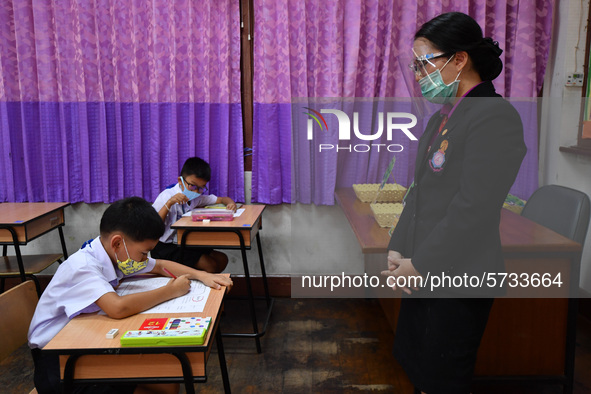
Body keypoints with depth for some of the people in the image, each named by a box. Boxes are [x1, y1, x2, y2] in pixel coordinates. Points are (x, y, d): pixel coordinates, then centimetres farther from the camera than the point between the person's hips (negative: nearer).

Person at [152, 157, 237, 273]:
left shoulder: (197, 197, 8)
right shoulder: (167, 196, -13)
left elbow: (222, 199, 16)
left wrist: (231, 204, -8)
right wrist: (169, 203, -30)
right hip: (164, 247, -8)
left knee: (222, 259, -1)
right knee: (210, 265, -19)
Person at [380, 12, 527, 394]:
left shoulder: (494, 115, -17)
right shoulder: (441, 118, 12)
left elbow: (473, 208, -22)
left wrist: (420, 264, -15)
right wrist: (398, 250, 2)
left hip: (458, 278, -8)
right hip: (424, 274, 9)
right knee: (413, 360, 21)